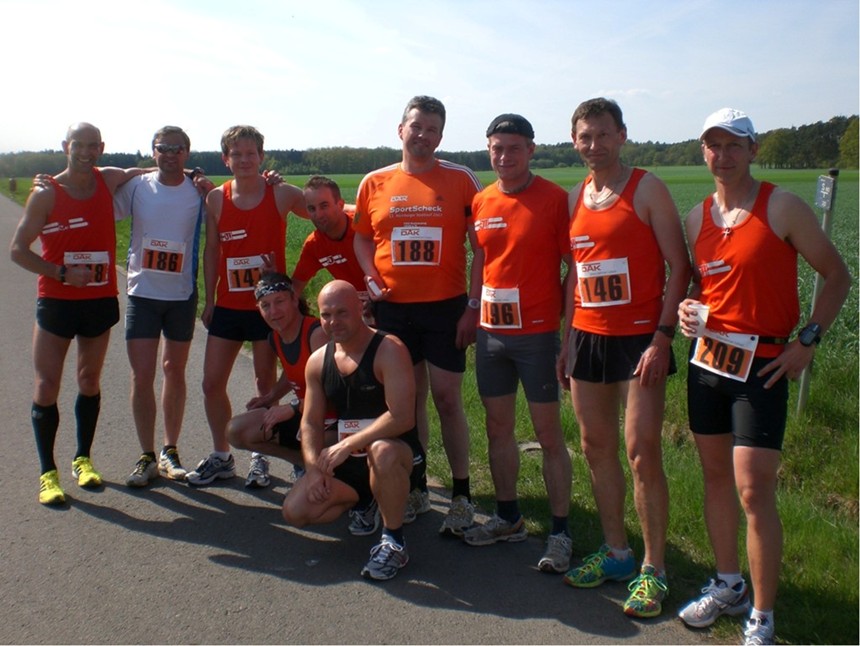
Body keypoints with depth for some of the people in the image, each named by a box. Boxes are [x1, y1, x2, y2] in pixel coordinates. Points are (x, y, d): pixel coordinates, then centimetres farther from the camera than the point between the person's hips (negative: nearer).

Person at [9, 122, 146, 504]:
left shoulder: (109, 181, 1)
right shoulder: (46, 194, -7)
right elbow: (18, 250, -6)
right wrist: (62, 273, -17)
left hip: (100, 301, 3)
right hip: (56, 301, -3)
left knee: (90, 381, 13)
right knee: (46, 386, -3)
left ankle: (83, 459, 27)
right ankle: (48, 473, 8)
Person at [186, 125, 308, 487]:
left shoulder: (282, 195, -5)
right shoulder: (216, 199, 3)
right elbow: (211, 250, 9)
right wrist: (209, 300, 7)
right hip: (228, 305, 3)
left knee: (266, 381, 5)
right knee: (212, 382, 5)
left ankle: (261, 457, 20)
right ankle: (221, 456, 23)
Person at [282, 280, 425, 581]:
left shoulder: (388, 350, -18)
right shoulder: (318, 361, 4)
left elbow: (402, 418, -27)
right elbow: (311, 423, 8)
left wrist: (348, 444, -26)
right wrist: (314, 467, -8)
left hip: (399, 452, -6)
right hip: (346, 461, 7)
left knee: (382, 452, -42)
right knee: (295, 511, -9)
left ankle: (393, 543, -17)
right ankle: (365, 500, 19)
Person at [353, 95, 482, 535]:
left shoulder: (461, 180, -2)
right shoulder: (374, 183, 5)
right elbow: (362, 237, 15)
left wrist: (475, 307, -8)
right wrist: (370, 276, -4)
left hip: (446, 306, -2)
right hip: (393, 308, 3)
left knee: (447, 398, 1)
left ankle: (461, 495, 14)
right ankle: (415, 488, 26)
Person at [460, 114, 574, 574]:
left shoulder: (554, 198, -7)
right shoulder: (481, 203, 7)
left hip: (537, 333, -5)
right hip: (491, 333, 5)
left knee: (548, 433, 2)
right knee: (498, 427, 14)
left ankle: (560, 532, 14)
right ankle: (508, 518, 30)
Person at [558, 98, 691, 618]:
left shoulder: (647, 189, -4)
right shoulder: (576, 197, 12)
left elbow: (679, 266, -8)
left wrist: (663, 336, -16)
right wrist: (567, 339, 12)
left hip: (639, 337, -6)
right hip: (588, 338, 6)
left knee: (642, 454, -5)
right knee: (597, 449, 10)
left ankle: (653, 571, 9)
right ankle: (616, 553, 25)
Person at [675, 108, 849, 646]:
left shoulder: (783, 207, -7)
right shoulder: (697, 217, 8)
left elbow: (838, 275, -2)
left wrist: (808, 341, -10)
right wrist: (688, 306, -1)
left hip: (762, 365, -5)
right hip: (706, 358, 6)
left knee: (755, 493, -7)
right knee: (716, 477, 14)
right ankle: (728, 586, 32)